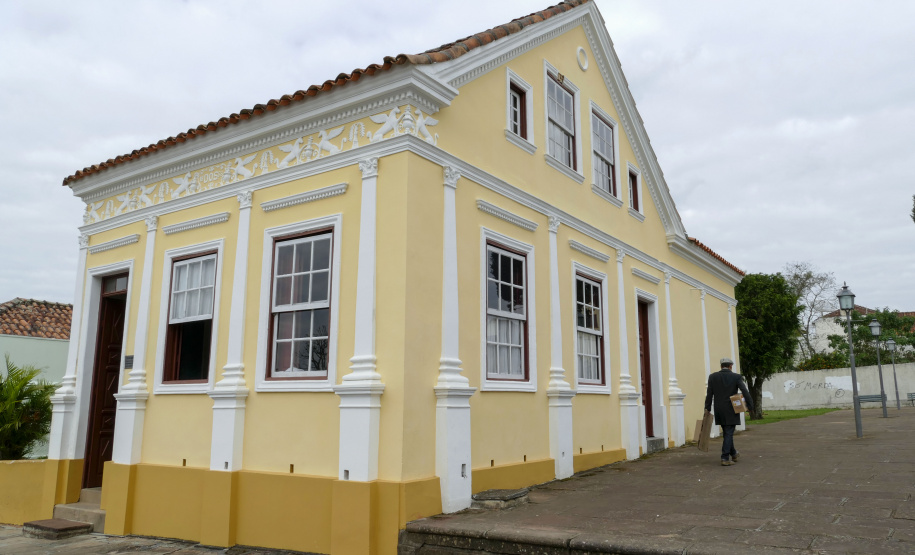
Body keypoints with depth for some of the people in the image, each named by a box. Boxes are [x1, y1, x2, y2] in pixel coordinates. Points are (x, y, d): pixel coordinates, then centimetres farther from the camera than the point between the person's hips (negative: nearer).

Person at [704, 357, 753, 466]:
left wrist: (707, 408, 6)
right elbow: (745, 392, -13)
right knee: (729, 434, 0)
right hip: (731, 411, -3)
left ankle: (734, 454, 33)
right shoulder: (736, 377, -4)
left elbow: (709, 394, 2)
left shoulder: (713, 377, 2)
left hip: (719, 412, 3)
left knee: (727, 433, 18)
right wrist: (750, 406, -6)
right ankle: (725, 458, -4)